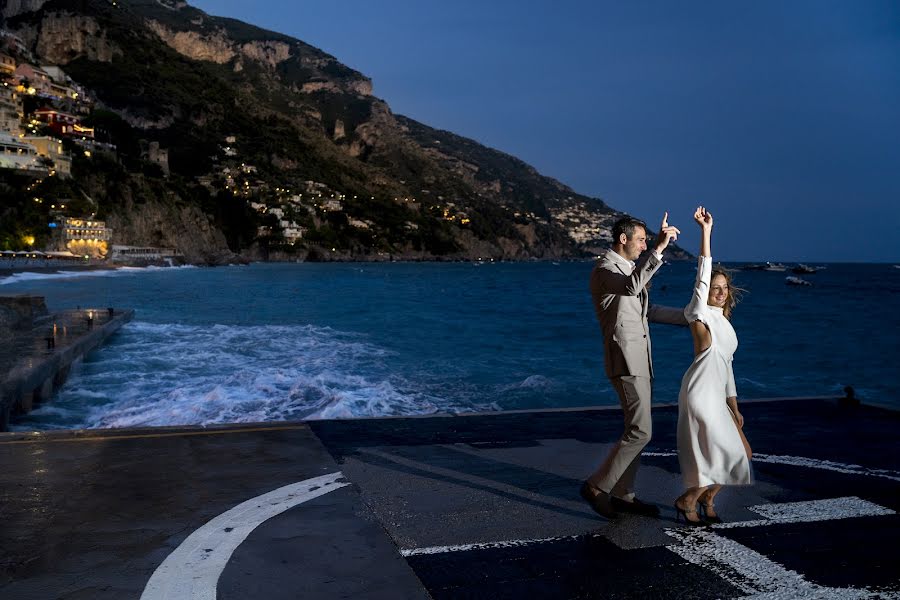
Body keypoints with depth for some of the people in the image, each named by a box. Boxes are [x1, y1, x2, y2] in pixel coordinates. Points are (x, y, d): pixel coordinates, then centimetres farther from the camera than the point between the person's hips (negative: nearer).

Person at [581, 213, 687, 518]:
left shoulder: (629, 268, 19)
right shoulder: (604, 269, -12)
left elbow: (648, 310, 27)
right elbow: (632, 287, -35)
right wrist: (659, 249, -35)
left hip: (639, 360, 10)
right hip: (625, 361, -10)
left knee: (636, 430, 12)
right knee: (640, 432, -11)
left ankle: (623, 494, 20)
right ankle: (597, 486, -1)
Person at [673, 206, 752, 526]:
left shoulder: (725, 324, 22)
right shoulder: (701, 313, 0)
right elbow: (703, 275, -13)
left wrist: (734, 407, 20)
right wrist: (706, 230, -19)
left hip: (716, 396, 9)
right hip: (700, 391, -9)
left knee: (742, 453, 9)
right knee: (729, 454, -6)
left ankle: (706, 498, 25)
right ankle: (687, 500, 9)